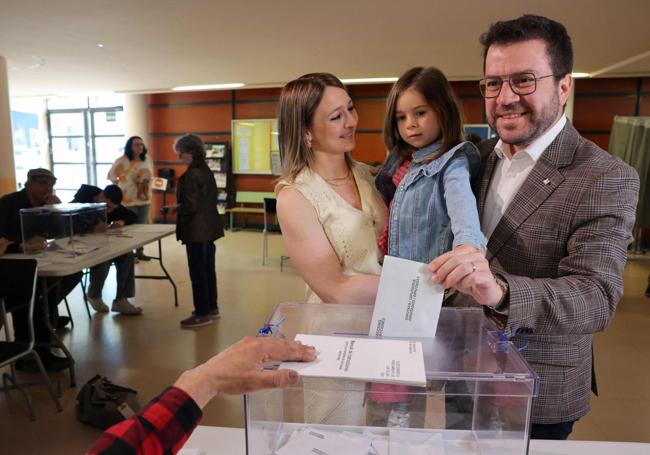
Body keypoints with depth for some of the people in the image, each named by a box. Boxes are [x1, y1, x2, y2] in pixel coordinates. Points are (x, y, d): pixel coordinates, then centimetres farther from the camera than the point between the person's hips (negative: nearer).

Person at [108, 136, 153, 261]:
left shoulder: (147, 159, 4)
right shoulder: (122, 161, -12)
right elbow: (111, 176, -3)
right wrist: (122, 186, 1)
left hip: (144, 199, 5)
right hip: (128, 200, -5)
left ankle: (140, 252, 24)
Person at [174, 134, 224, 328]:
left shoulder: (192, 174, -18)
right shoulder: (206, 170, 10)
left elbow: (191, 206, -21)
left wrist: (174, 208, -4)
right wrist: (180, 206, 15)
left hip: (197, 230, -9)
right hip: (209, 227, 9)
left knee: (197, 272, -1)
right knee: (208, 269, 16)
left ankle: (202, 314, 7)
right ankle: (212, 308, 26)